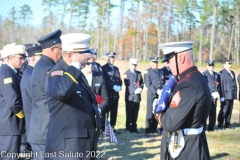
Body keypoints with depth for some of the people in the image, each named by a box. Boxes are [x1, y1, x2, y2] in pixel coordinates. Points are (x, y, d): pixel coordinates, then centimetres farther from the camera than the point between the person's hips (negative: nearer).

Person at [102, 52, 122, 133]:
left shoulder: (116, 68, 20)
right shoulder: (104, 68, -2)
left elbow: (119, 79, 19)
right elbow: (104, 81, -11)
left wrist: (119, 86, -2)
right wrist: (113, 87, -18)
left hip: (115, 94, 6)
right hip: (108, 93, -6)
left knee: (114, 111, 8)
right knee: (106, 111, -6)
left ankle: (112, 127, 15)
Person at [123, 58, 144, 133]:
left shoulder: (139, 73, 16)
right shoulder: (126, 73, 0)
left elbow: (142, 83, 16)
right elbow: (127, 85, -8)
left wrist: (140, 88, -4)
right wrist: (134, 91, -17)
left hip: (137, 96, 4)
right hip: (130, 96, -4)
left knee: (135, 113, 6)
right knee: (129, 113, 0)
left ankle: (134, 127, 13)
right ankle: (128, 128, 6)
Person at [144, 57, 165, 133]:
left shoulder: (161, 71, 16)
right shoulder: (147, 72, -1)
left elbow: (163, 82, 15)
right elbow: (148, 84, -9)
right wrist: (156, 91, -17)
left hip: (160, 95, 5)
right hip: (152, 95, -5)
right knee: (150, 112, -2)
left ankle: (154, 128, 13)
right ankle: (148, 129, 4)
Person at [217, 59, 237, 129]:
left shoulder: (232, 73, 19)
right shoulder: (221, 73, -6)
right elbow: (221, 85, -11)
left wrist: (235, 93, 15)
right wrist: (222, 96, -15)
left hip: (232, 95, 7)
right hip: (225, 95, -7)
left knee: (229, 110, 9)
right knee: (224, 110, -7)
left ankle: (227, 124, 17)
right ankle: (220, 125, -2)